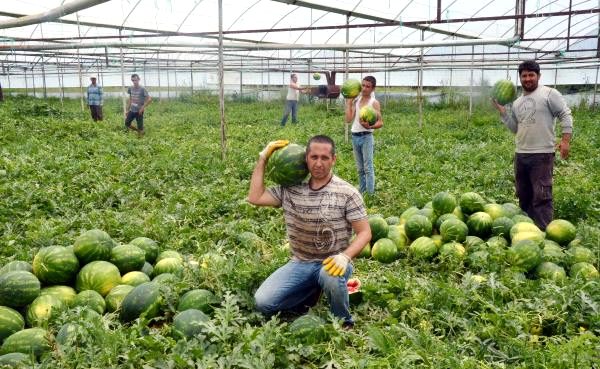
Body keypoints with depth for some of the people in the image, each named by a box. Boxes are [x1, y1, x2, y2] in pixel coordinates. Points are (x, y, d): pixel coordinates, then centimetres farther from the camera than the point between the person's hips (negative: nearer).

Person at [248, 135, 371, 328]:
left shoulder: (347, 193, -9)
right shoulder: (290, 189, 2)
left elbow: (365, 232, -9)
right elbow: (255, 198, 0)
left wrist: (345, 256, -28)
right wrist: (263, 159, 0)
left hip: (331, 263, -3)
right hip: (300, 263, 3)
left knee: (331, 276, -40)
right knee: (263, 302, -14)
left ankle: (344, 324, -8)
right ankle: (310, 293, 14)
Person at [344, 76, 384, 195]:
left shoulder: (374, 103, -5)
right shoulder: (356, 101, 9)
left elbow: (380, 123, -9)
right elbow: (349, 120, 0)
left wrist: (370, 126, -26)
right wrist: (348, 103, 0)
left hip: (366, 137, -5)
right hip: (355, 136, 5)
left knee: (368, 167, -6)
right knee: (360, 168, 13)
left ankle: (370, 194, -4)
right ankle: (361, 192, 21)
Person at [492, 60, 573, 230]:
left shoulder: (549, 94, -3)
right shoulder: (517, 102, 16)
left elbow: (566, 115, -5)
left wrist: (566, 139, -15)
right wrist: (501, 109, 9)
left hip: (542, 154, -7)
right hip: (521, 154, 7)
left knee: (542, 196, -8)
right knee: (523, 195, 14)